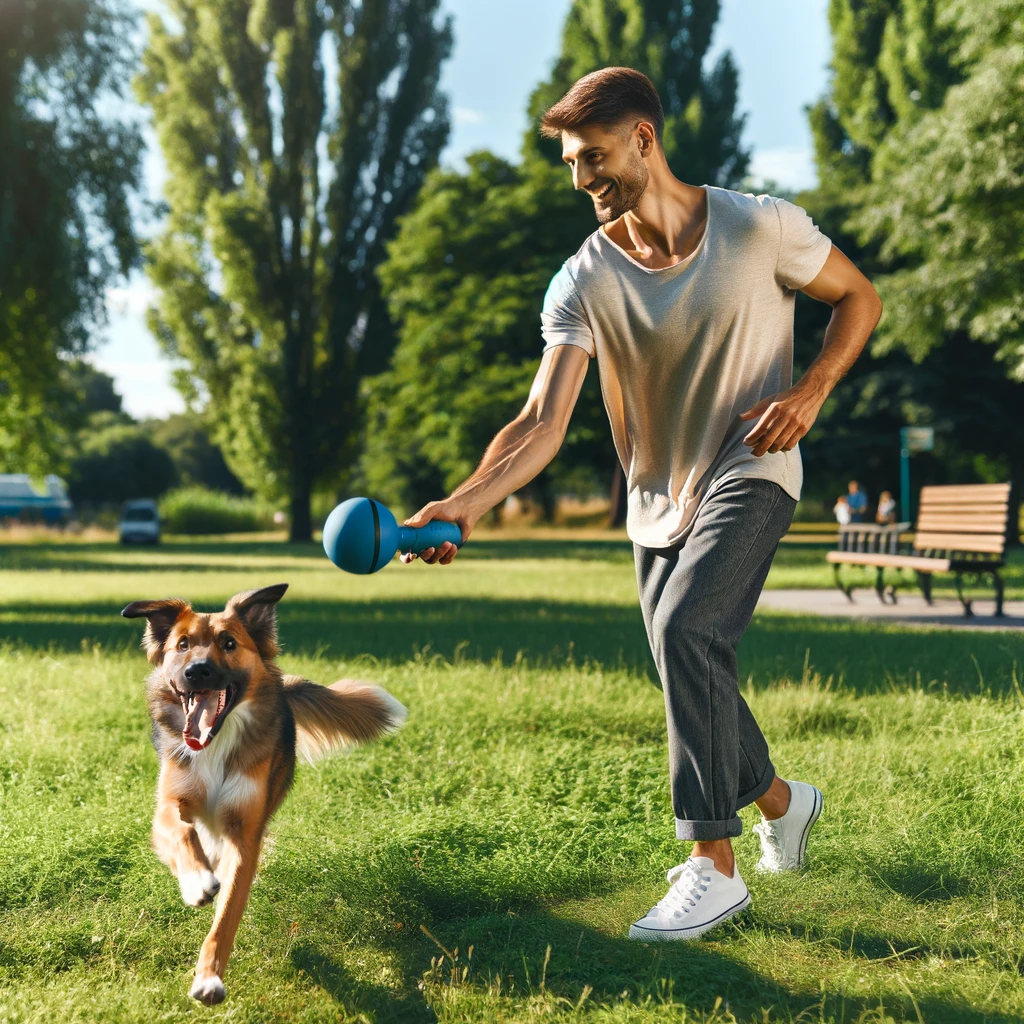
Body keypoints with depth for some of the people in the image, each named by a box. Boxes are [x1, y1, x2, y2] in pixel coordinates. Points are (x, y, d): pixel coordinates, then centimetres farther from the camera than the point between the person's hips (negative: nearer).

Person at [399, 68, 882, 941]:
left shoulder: (760, 228, -12)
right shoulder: (582, 283, -9)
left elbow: (860, 298, 3)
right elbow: (543, 422, -18)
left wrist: (809, 392, -15)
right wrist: (464, 503, -35)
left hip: (749, 473, -4)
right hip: (658, 499, 4)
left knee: (687, 632, -27)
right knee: (694, 676, 10)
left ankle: (715, 867, -19)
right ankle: (782, 800, 41)